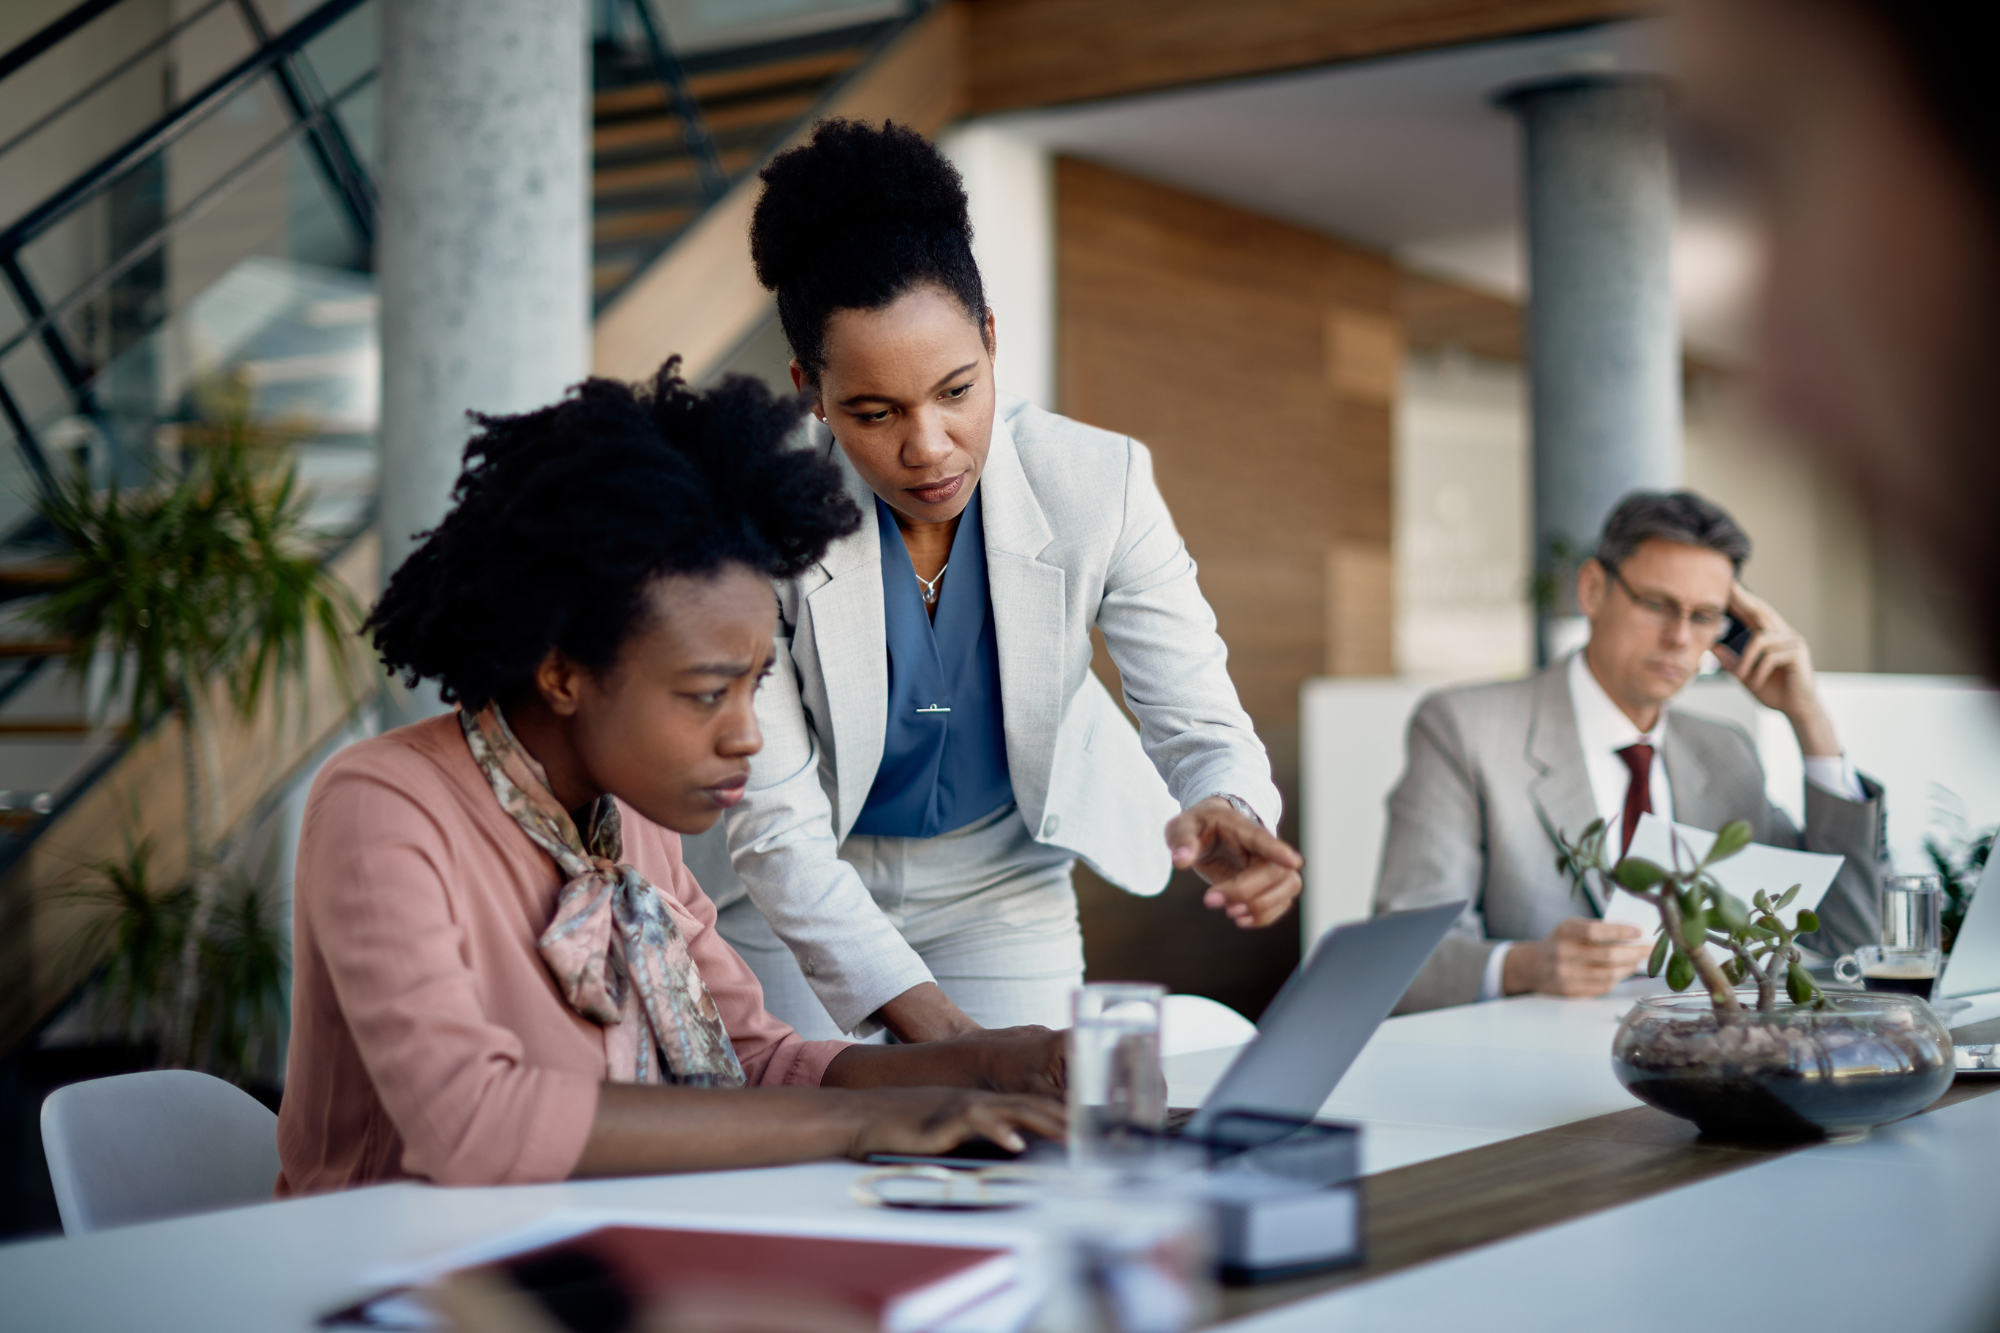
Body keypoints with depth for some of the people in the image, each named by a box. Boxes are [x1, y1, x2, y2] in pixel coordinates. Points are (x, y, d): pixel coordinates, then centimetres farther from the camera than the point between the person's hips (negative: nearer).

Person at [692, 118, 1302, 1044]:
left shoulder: (1097, 486, -23)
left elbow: (1198, 724, -17)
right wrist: (914, 1012, -40)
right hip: (802, 899, -1)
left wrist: (1223, 813, -43)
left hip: (1003, 890, 2)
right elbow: (775, 826, -26)